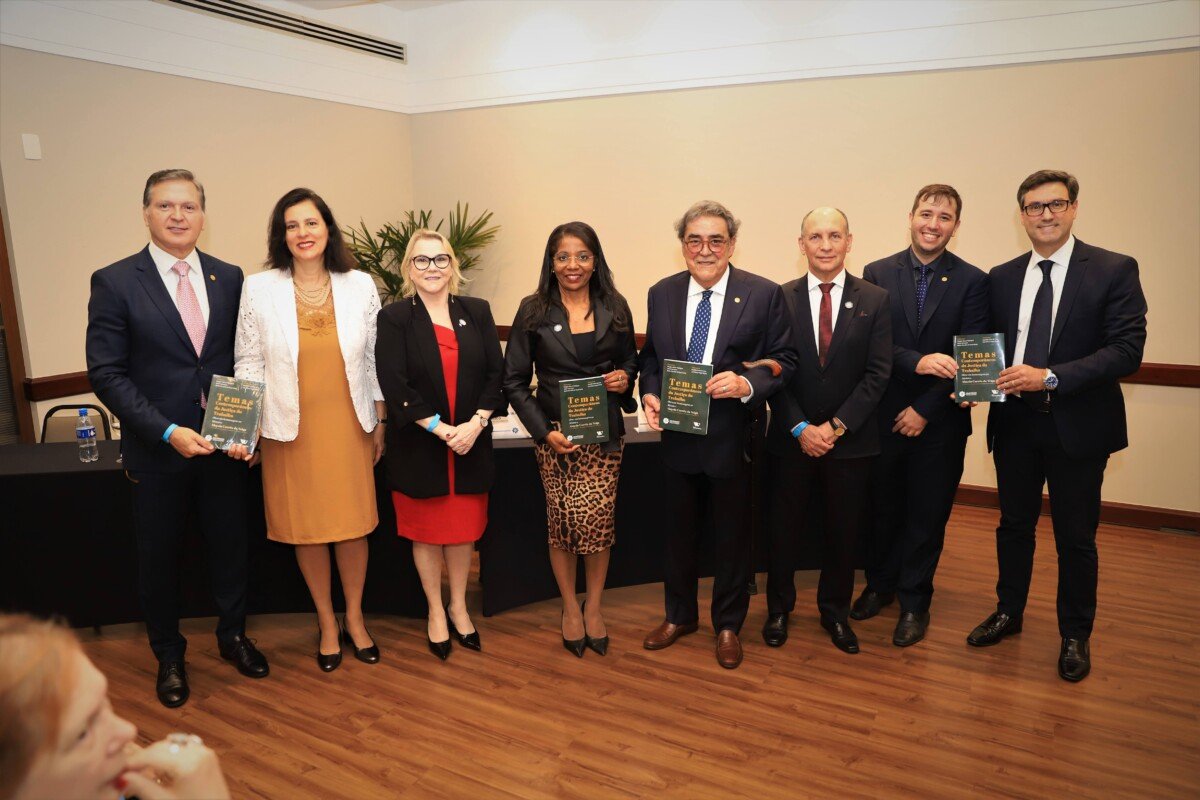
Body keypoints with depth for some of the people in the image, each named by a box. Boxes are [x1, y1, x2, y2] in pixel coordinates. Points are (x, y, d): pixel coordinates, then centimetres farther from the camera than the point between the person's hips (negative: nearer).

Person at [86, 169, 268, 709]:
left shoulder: (229, 278, 2)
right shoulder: (114, 282, -8)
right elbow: (107, 374, -10)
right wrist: (168, 432, -18)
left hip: (225, 443, 2)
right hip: (157, 449, -2)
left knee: (230, 544, 15)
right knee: (159, 556, 14)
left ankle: (233, 635, 38)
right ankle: (169, 655, 36)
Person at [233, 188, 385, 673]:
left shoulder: (360, 286, 0)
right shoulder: (259, 289, -4)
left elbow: (374, 360, 5)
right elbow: (249, 364, 0)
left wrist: (380, 423, 7)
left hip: (349, 427, 1)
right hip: (291, 429, -1)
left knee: (354, 525, 8)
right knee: (306, 528, 10)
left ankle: (354, 617, 31)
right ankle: (327, 623, 30)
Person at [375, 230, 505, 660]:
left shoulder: (477, 312, 4)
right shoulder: (394, 318, -4)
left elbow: (496, 374, 0)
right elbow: (394, 386, -12)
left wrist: (475, 423, -13)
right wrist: (440, 428, -18)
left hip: (471, 443, 2)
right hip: (419, 446, -2)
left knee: (464, 529, 12)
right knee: (427, 531, 11)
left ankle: (458, 607, 32)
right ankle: (435, 611, 30)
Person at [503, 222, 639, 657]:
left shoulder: (615, 308, 5)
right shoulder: (533, 311, -1)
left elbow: (631, 361, 17)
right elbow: (515, 380, 0)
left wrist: (626, 377, -8)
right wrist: (544, 431, -11)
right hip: (554, 434, -1)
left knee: (597, 519, -5)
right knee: (561, 520, 3)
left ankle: (593, 606, 19)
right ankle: (570, 607, 25)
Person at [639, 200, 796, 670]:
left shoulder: (764, 294, -8)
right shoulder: (662, 294, 3)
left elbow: (784, 361, -7)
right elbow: (650, 358, 10)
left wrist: (748, 384, -25)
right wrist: (649, 395, -9)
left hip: (733, 438, -3)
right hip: (677, 436, 3)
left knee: (732, 536, 13)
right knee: (678, 533, 18)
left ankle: (728, 626, 34)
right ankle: (680, 615, 40)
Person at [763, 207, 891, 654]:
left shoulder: (874, 300, 0)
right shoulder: (780, 298, 0)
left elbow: (878, 374, -5)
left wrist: (835, 426, -12)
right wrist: (800, 428, -11)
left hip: (850, 439, 0)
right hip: (791, 439, 0)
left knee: (843, 530, 12)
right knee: (783, 527, 10)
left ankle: (835, 610, 32)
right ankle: (779, 608, 30)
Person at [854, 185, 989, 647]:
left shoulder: (972, 282, -3)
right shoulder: (877, 274, 1)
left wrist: (925, 409, -13)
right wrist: (917, 361, -23)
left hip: (939, 422, -1)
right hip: (884, 415, 1)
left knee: (927, 515, 9)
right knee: (882, 509, 15)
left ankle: (914, 602, 26)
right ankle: (880, 584, 35)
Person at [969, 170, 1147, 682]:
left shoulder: (1114, 271, -7)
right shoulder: (1002, 278, 6)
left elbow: (1127, 351, -15)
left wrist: (1050, 377, -24)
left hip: (1078, 426, -3)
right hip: (1014, 423, 4)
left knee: (1075, 537, 9)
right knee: (1014, 525, 17)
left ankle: (1075, 635, 29)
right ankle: (1008, 612, 37)